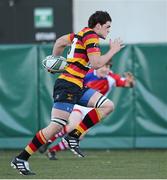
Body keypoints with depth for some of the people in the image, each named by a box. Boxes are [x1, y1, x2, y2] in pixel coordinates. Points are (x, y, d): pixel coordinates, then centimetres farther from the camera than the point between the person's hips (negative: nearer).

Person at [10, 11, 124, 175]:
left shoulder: (82, 34, 18)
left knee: (108, 106, 3)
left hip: (77, 87, 10)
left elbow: (60, 41, 31)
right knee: (56, 127, -13)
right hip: (67, 86, -10)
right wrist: (112, 51, -8)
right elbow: (96, 63, -20)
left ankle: (74, 136, 1)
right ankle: (20, 159, -6)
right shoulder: (91, 36, -10)